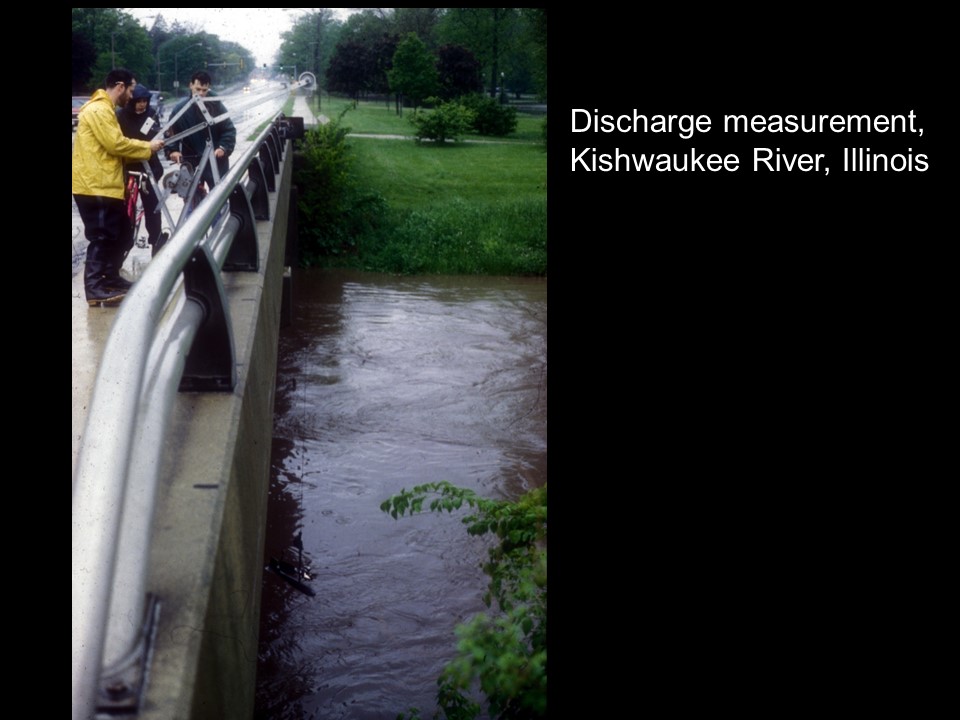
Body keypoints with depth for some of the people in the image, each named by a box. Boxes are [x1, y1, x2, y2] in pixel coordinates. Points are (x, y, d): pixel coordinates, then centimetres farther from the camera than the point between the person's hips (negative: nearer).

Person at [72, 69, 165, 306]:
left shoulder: (104, 109, 20)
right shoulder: (98, 110, -15)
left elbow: (114, 145, 18)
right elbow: (116, 144, -20)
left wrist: (145, 146, 7)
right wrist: (148, 147, -8)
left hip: (105, 184, 11)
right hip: (94, 186, -11)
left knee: (119, 232, 16)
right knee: (102, 236, -8)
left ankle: (111, 278, 26)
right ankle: (94, 288, -3)